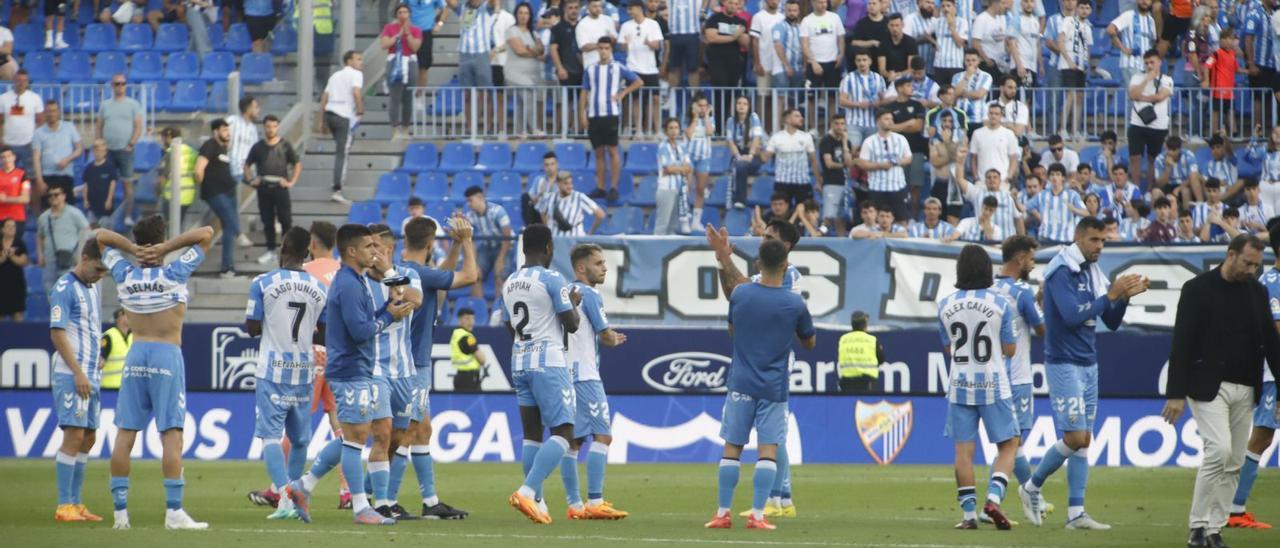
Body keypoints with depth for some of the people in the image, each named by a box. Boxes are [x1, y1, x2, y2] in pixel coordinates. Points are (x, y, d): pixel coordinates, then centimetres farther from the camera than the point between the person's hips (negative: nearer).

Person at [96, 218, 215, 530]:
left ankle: (120, 511, 4)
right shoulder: (174, 275, -7)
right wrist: (167, 248, -10)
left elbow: (101, 236, 16)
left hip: (135, 355, 4)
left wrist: (134, 249, 0)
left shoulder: (124, 275, 3)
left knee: (125, 433, 5)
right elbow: (206, 234, -4)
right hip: (167, 356, -4)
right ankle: (174, 512, -11)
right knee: (172, 433, -5)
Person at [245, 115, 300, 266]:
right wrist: (251, 180, 3)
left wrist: (292, 182, -3)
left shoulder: (285, 146, 1)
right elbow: (247, 165, 16)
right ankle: (270, 251, 17)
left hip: (280, 187, -2)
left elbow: (297, 164, 6)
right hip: (263, 188, 2)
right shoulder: (258, 147, 6)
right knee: (267, 221, 8)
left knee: (285, 219, -3)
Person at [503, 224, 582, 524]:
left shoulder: (510, 284, 12)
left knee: (532, 433, 10)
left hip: (519, 361, 7)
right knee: (563, 432, -7)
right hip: (548, 361, -7)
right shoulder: (552, 280, -9)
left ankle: (537, 503, 9)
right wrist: (574, 302, 10)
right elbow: (571, 325, -9)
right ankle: (527, 491, -22)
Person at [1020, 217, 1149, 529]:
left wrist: (1124, 296, -3)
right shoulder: (1062, 272, -13)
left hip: (1088, 364, 8)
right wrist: (1111, 295, -21)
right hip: (1064, 363, -8)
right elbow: (1072, 315, -23)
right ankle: (1032, 488, 9)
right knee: (1074, 437, -11)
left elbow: (1112, 323, 15)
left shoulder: (1093, 273, 11)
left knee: (1084, 440, 5)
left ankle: (1075, 513, 6)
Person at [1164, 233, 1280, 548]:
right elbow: (1182, 344, -8)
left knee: (1234, 463, 3)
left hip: (1245, 390, 6)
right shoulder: (1198, 289, -6)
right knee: (1220, 450, -19)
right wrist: (1176, 393, -12)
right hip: (1208, 387, -6)